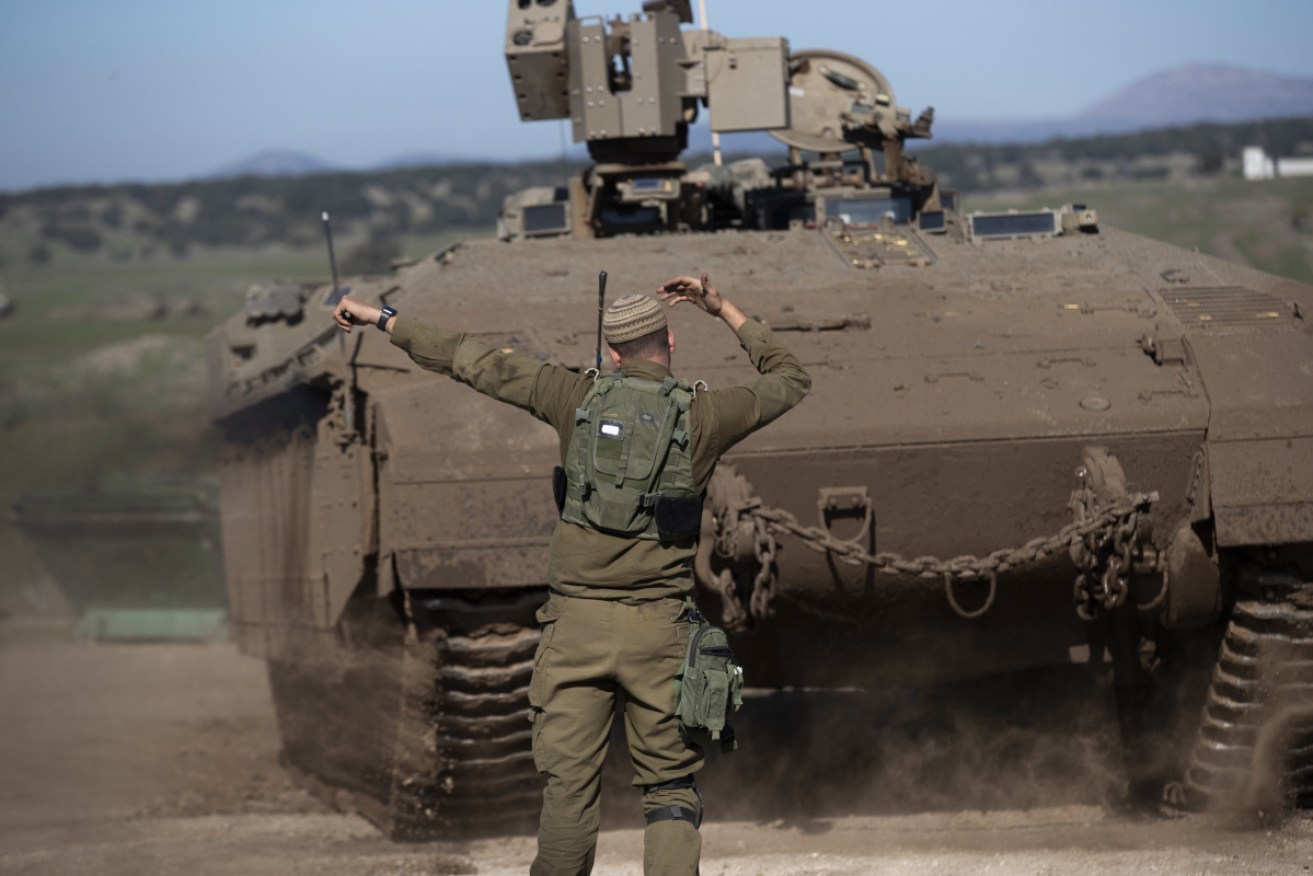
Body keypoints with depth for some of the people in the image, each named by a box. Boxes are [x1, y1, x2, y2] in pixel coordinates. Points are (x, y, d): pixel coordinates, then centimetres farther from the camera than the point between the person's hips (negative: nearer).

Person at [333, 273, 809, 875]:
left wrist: (382, 320, 19)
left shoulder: (579, 398, 2)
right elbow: (790, 381, 16)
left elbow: (475, 363, 9)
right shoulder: (701, 416, -1)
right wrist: (724, 311, 24)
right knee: (670, 791, 4)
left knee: (569, 785, 7)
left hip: (576, 621, 1)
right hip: (658, 630, -1)